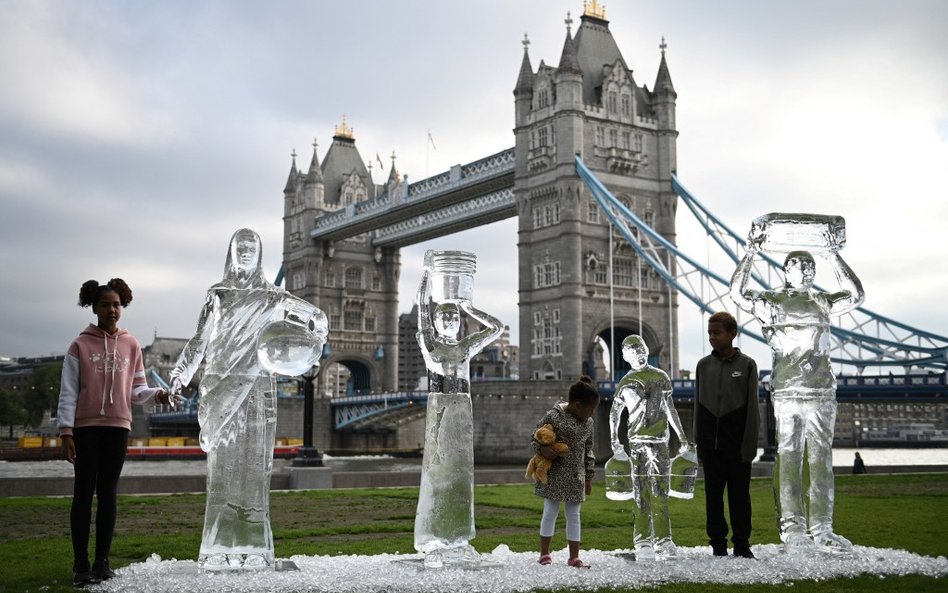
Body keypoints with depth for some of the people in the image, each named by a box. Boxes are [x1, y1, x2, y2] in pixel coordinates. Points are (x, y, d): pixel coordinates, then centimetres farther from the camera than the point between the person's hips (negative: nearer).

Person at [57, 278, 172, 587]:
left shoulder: (131, 345, 8)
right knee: (84, 492, 0)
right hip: (86, 426, -2)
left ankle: (102, 561, 12)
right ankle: (81, 564, 4)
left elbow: (136, 390, 8)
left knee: (108, 492, 6)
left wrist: (155, 394, -13)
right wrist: (66, 431, -9)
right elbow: (68, 391, -2)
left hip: (118, 426, 2)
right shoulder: (80, 345, 1)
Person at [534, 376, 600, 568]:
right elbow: (535, 437, -3)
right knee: (550, 512, 2)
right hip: (554, 474, -5)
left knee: (574, 515, 7)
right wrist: (542, 449, -24)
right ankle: (544, 553, 13)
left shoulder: (588, 422, 6)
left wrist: (588, 478, 15)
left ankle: (574, 557, 13)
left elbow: (588, 450, 14)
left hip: (576, 476, 5)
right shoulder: (553, 416, -12)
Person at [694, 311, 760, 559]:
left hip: (737, 445, -2)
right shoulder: (703, 365, 7)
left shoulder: (746, 365, -1)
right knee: (713, 496, 6)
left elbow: (752, 407, -2)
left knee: (740, 496, 5)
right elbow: (698, 405, 10)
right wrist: (698, 442, 5)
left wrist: (749, 445, -8)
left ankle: (742, 544, 15)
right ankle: (718, 545, 15)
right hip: (711, 445, 2)